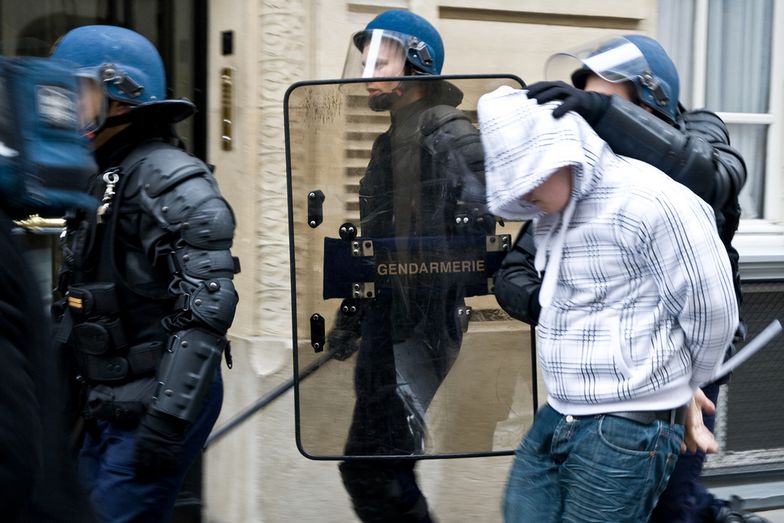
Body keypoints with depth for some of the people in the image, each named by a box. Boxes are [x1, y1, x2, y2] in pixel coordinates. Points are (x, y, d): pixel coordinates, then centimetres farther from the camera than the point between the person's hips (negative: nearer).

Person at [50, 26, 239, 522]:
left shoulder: (172, 184, -16)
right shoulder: (97, 183, 13)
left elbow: (206, 311, -23)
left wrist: (169, 418, -26)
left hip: (158, 405, -9)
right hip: (109, 406, 9)